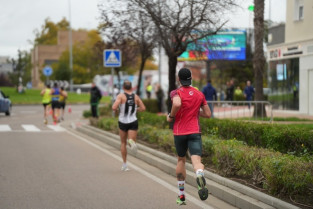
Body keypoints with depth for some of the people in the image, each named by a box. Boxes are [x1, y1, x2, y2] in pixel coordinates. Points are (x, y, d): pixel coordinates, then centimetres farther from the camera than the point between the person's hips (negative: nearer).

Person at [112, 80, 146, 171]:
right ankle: (131, 141, -39)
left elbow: (114, 108, -19)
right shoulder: (136, 97, 3)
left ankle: (124, 164, 21)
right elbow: (143, 108, 4)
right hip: (133, 122, 1)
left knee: (123, 143, 17)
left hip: (123, 122, -1)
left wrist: (115, 109, 4)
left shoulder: (121, 96, -7)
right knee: (131, 141, -1)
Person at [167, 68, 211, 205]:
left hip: (179, 133, 0)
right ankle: (200, 176, -52)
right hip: (194, 132, 0)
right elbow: (207, 114, 12)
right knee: (196, 160, -14)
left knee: (181, 160, 20)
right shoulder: (199, 94, 9)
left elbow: (177, 104, -26)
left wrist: (170, 116, -8)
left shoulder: (176, 92, -3)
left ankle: (181, 195, 27)